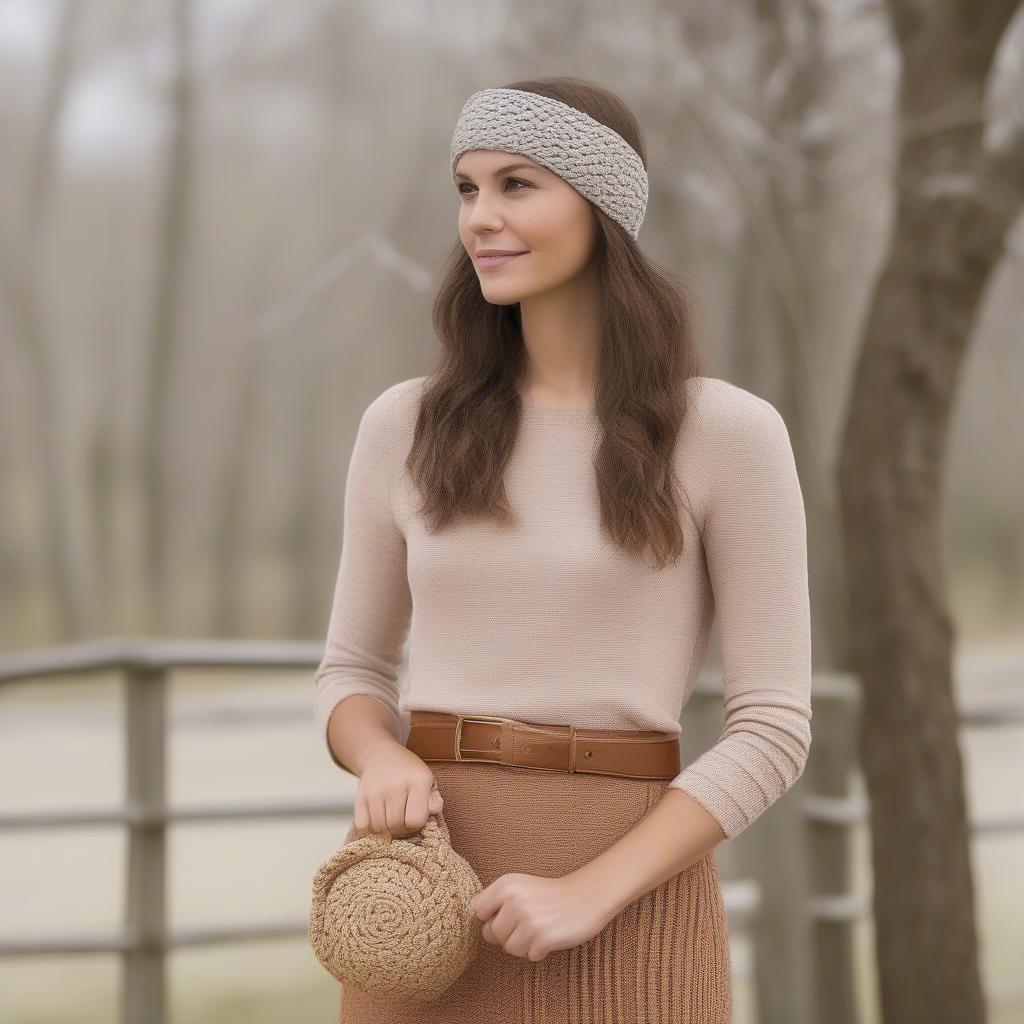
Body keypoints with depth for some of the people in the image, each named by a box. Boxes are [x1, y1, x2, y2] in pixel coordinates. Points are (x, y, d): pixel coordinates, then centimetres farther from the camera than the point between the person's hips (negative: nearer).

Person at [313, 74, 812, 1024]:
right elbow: (353, 672, 13)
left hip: (630, 881, -3)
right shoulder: (403, 426, 5)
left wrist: (591, 892, -15)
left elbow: (773, 727, -5)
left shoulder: (728, 432, -4)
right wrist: (382, 760, -9)